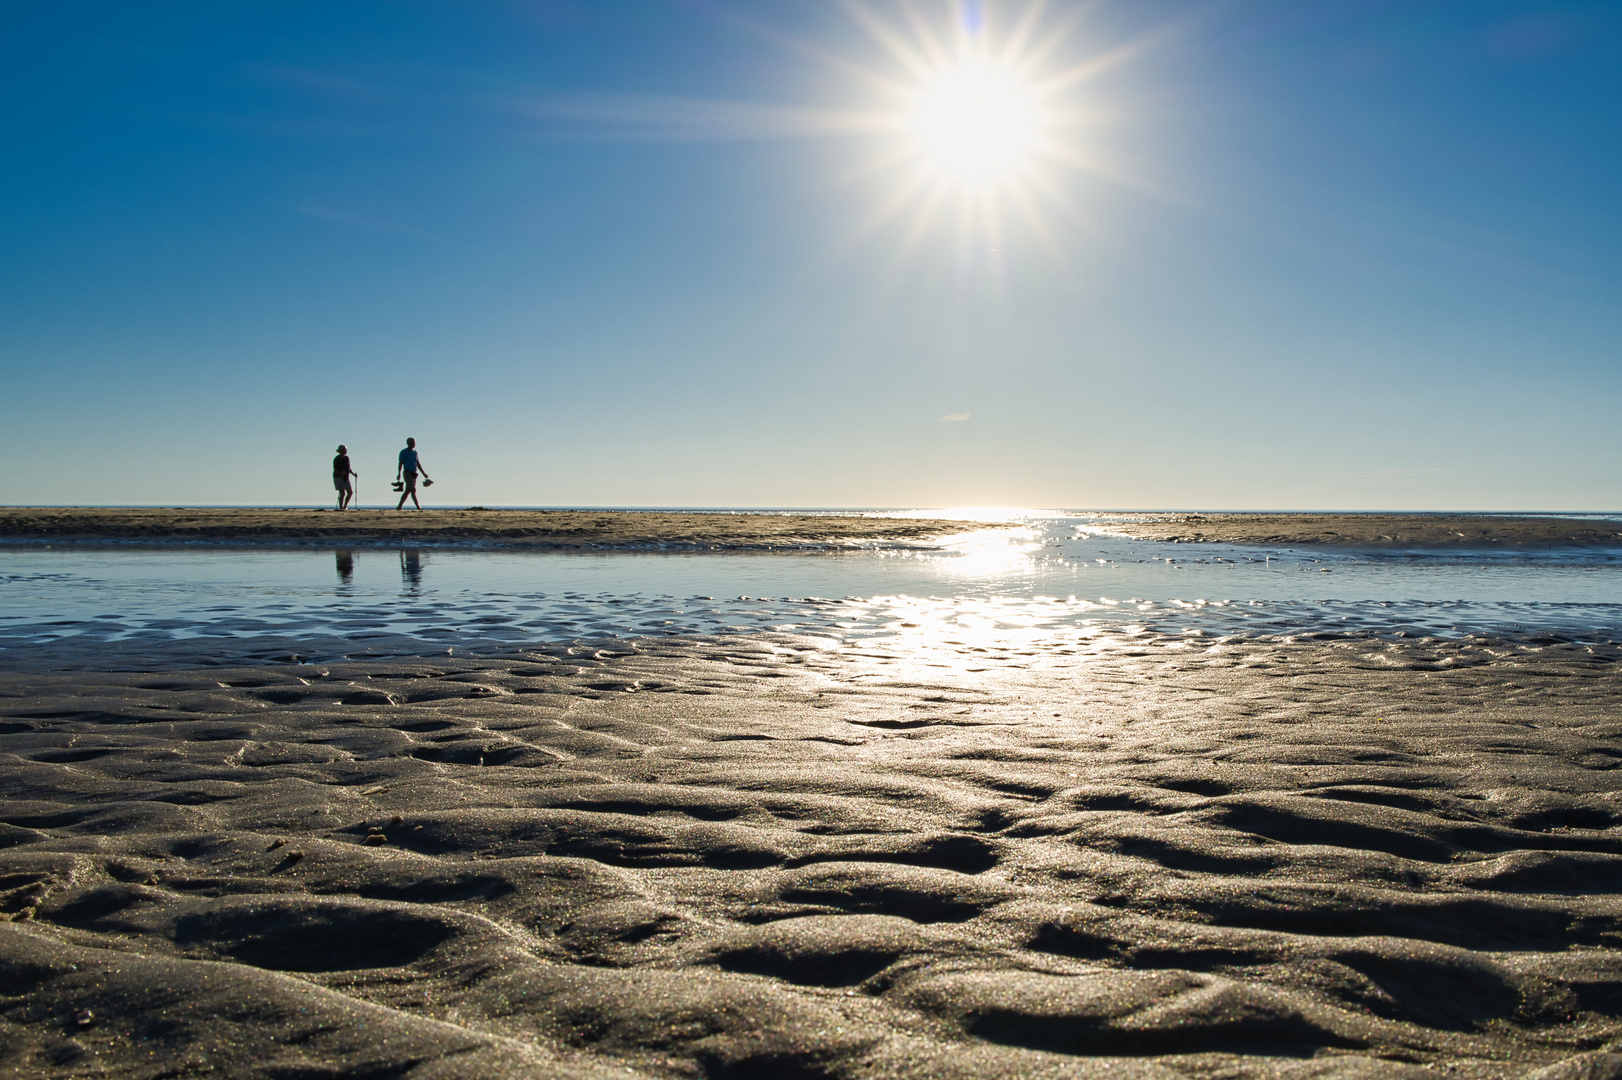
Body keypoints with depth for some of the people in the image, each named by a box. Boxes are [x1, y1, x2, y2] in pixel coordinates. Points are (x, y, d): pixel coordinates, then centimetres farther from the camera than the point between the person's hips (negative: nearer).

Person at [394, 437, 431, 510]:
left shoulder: (415, 452, 19)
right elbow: (400, 463, -6)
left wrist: (423, 473, 23)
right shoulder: (403, 452, -2)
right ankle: (418, 506, -17)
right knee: (413, 490, -15)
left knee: (407, 491, 7)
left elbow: (418, 464, 24)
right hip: (407, 473, -7)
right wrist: (399, 474, -15)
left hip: (414, 473, 7)